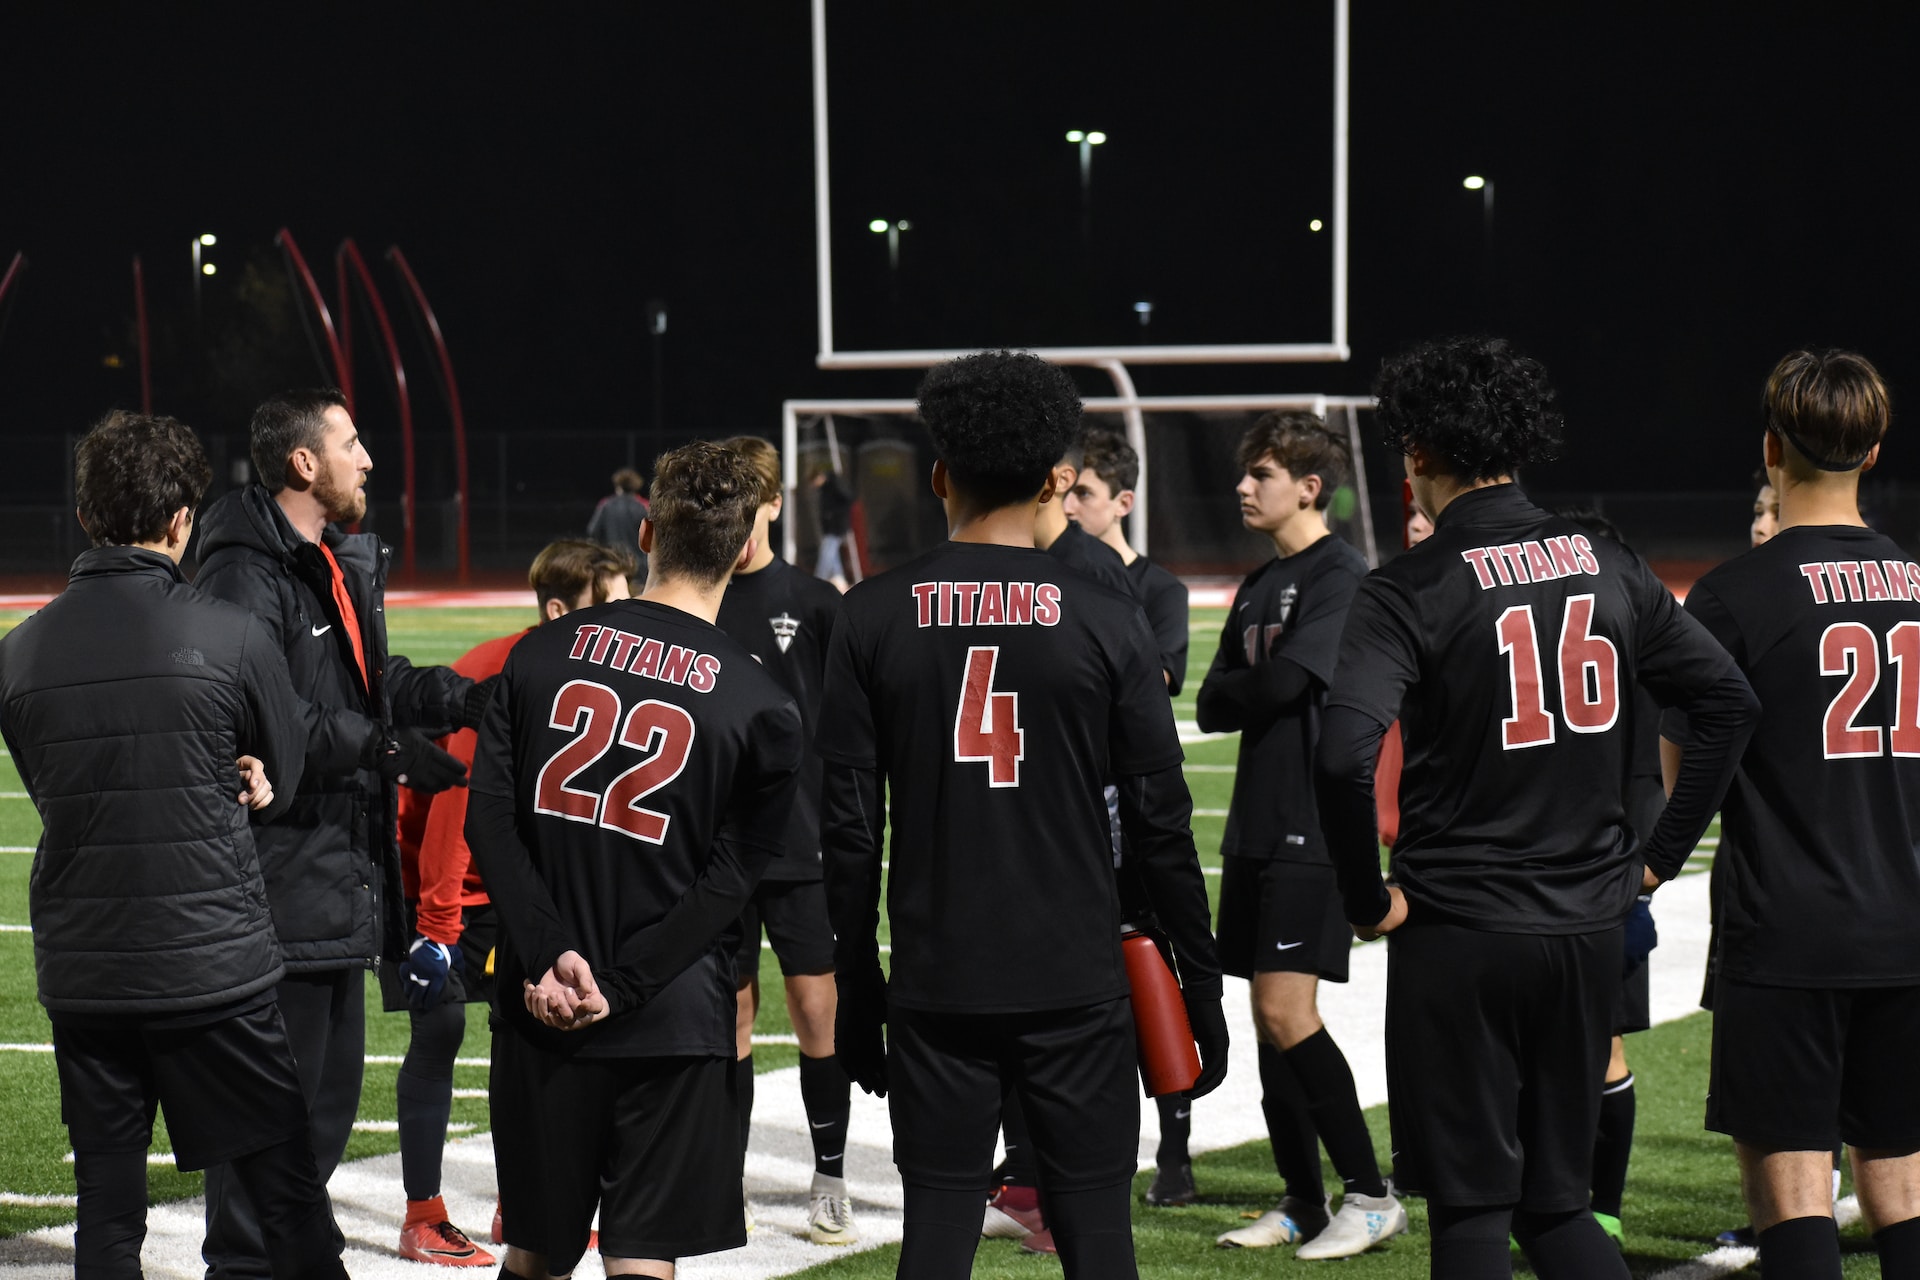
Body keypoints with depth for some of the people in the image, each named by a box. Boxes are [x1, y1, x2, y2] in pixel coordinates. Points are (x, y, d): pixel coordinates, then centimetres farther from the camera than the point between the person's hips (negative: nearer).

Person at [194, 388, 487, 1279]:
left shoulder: (344, 561, 16)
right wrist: (385, 747, -27)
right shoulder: (246, 573, -17)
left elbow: (374, 680, 24)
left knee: (332, 1084, 18)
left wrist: (473, 700, 10)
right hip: (279, 884, -10)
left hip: (343, 869, 10)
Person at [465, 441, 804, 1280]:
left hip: (540, 1010, 3)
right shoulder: (761, 707, -5)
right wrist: (620, 986, -11)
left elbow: (490, 818, -4)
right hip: (675, 1022, -2)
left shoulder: (543, 655, 3)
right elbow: (730, 881, -9)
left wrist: (549, 956, -10)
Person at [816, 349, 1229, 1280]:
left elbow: (848, 827, 1)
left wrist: (855, 991, 9)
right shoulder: (1106, 623, -3)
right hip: (1078, 988, -1)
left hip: (935, 987, 1)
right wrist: (1201, 986, 6)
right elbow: (1160, 825, -3)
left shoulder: (872, 619, 0)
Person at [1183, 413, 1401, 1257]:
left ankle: (1370, 1195, -5)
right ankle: (1302, 1202, 15)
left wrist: (1234, 688, 0)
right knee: (1269, 1016, 8)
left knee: (1289, 1012, -13)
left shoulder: (1341, 574, -10)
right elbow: (1213, 707, 13)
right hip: (1258, 824, 9)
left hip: (1313, 826, -9)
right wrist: (1248, 694, -8)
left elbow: (1284, 680, -20)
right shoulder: (1258, 585, 17)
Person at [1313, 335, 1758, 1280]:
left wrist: (1368, 901, -11)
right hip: (1589, 927, 5)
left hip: (1457, 932, -5)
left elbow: (1344, 757, -25)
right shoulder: (1606, 566, 4)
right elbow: (1731, 703, 8)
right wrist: (1660, 853, 12)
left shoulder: (1408, 592, -12)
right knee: (1557, 1201, 16)